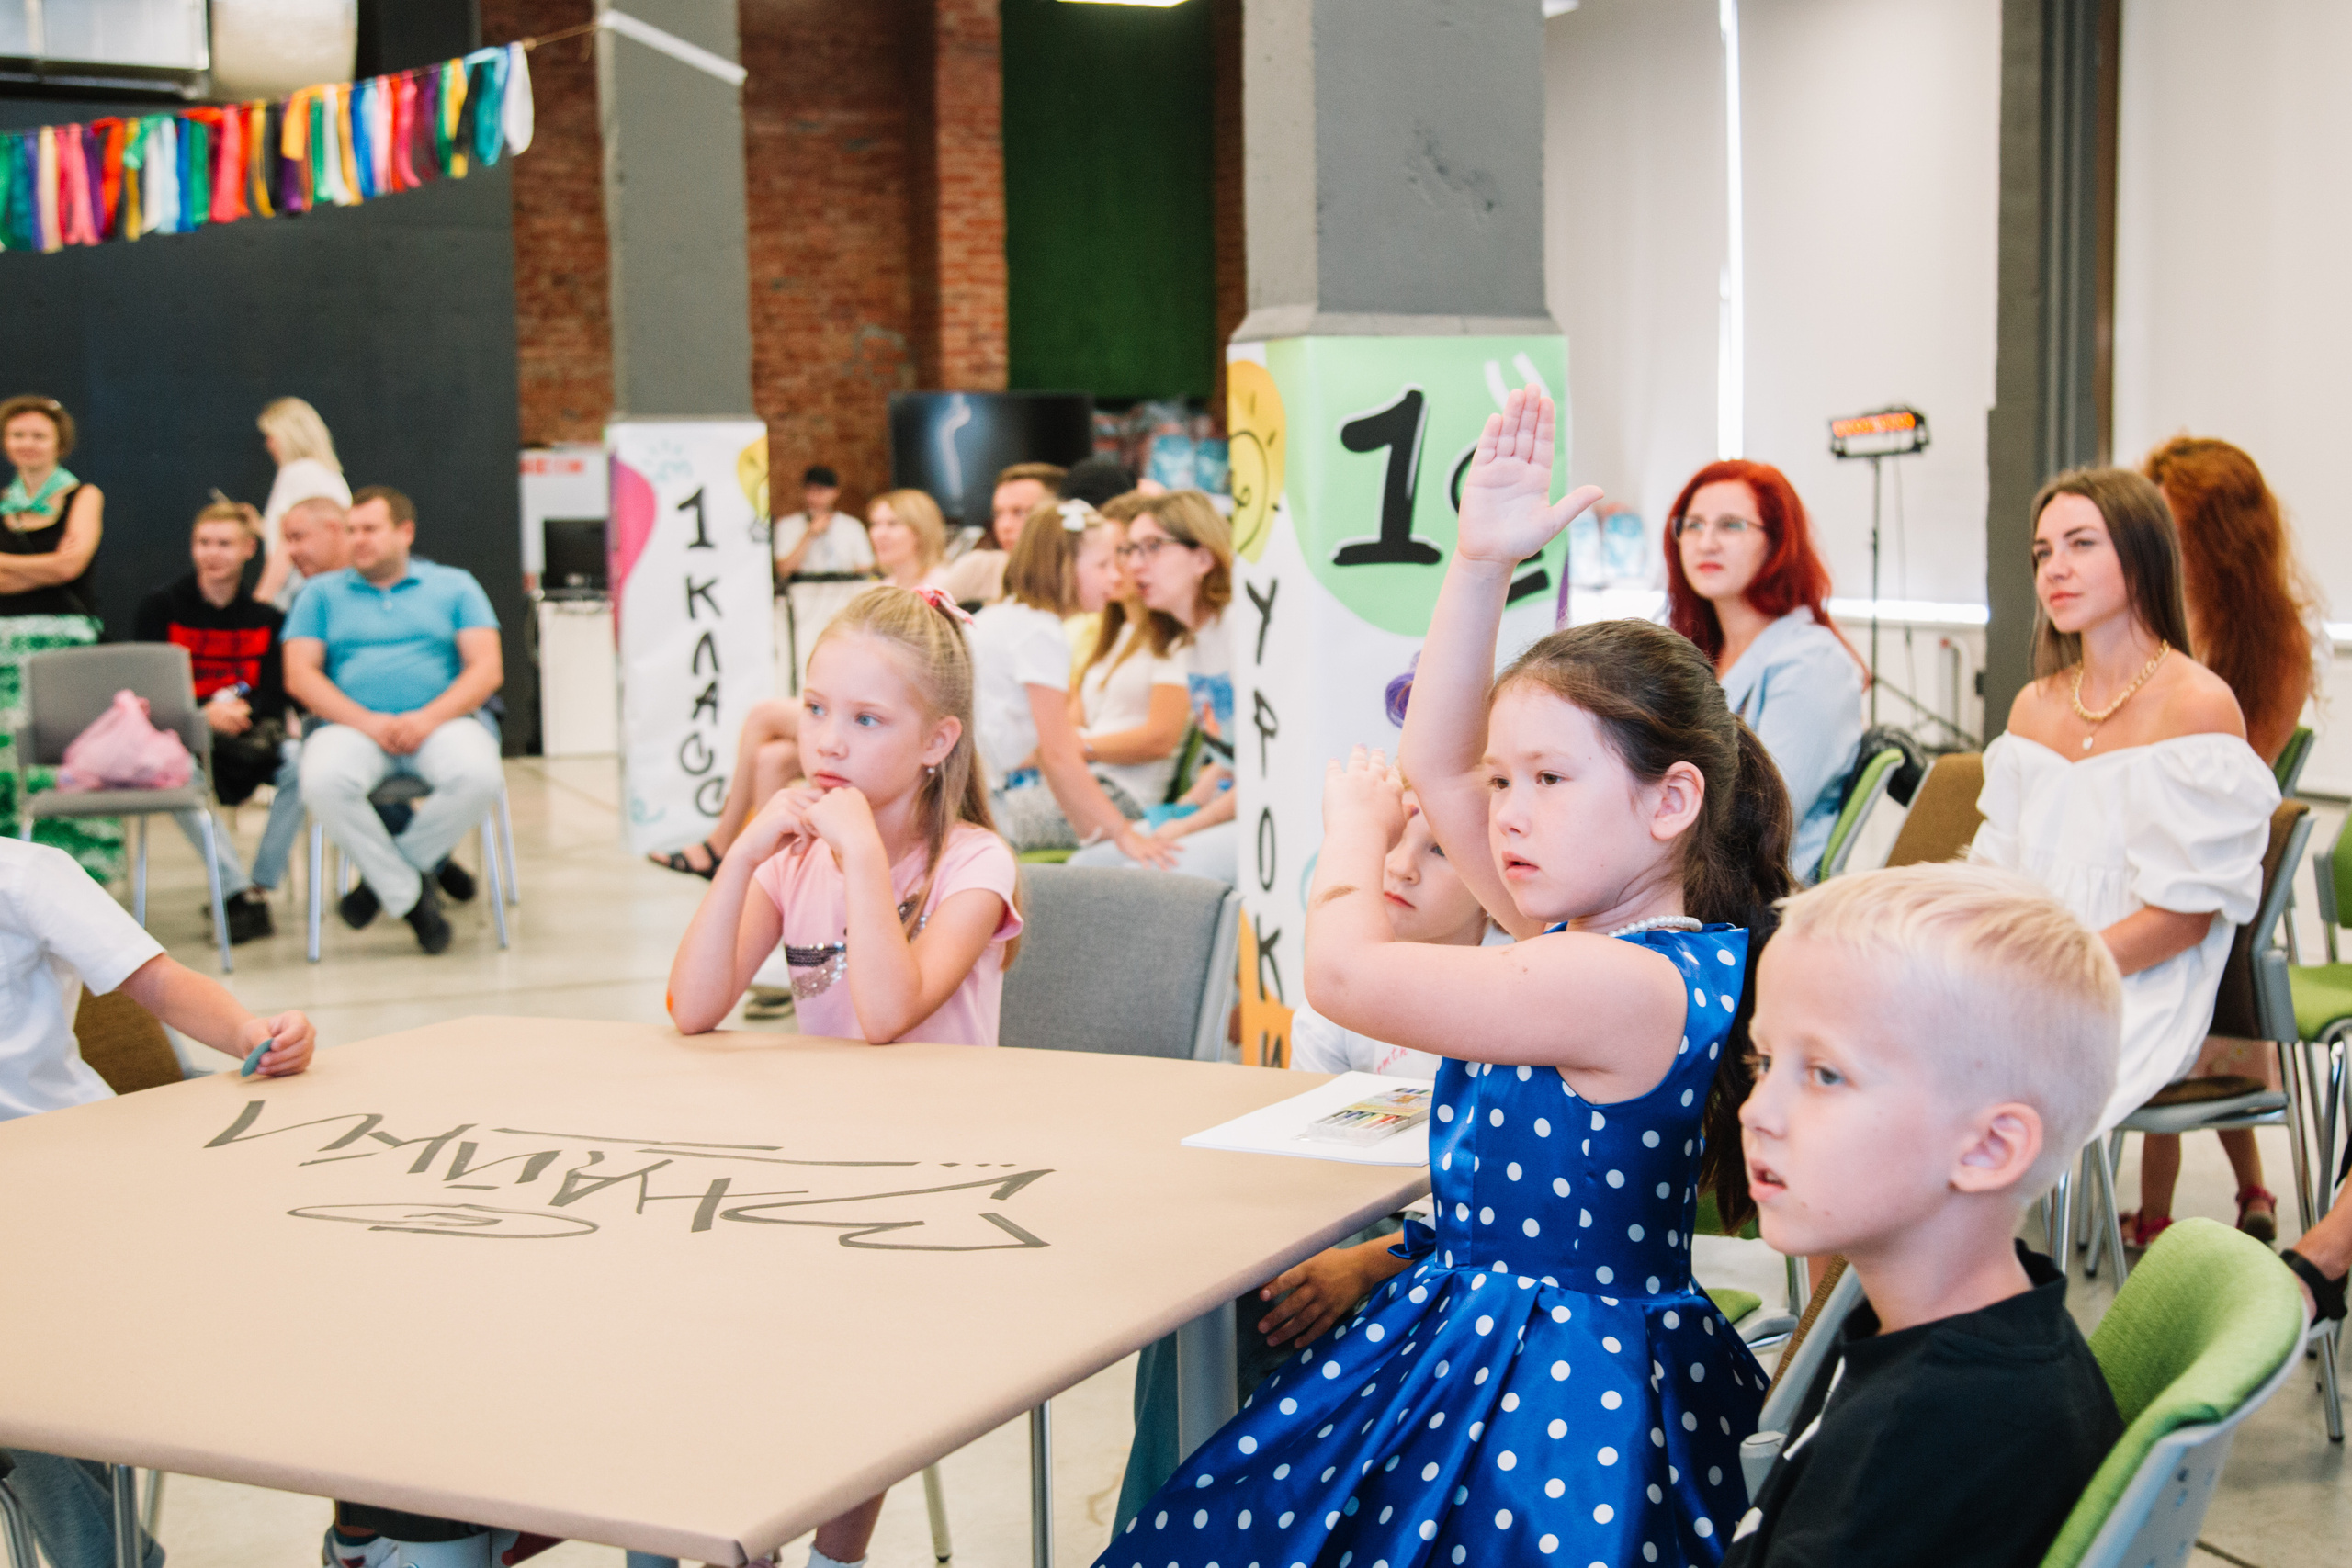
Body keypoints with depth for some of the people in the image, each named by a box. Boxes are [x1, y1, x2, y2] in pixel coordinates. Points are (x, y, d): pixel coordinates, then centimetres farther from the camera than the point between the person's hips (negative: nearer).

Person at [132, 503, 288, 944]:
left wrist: (240, 712, -21)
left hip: (249, 734, 2)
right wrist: (205, 716, -22)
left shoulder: (266, 618, 11)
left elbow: (273, 697, 2)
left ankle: (259, 885, -21)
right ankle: (240, 893, -36)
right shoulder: (161, 606, 6)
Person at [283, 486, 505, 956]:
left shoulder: (455, 585, 16)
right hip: (351, 725, 0)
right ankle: (410, 894, -15)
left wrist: (428, 718, -13)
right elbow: (300, 675, 5)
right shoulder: (322, 593, 18)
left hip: (440, 721, 0)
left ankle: (384, 874, -9)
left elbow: (487, 669, 5)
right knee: (323, 782, -35)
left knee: (479, 776, -34)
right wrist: (367, 722, -11)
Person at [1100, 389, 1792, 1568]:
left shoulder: (1623, 986, -23)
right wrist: (1481, 562, 5)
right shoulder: (1591, 937, 6)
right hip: (1462, 1331, 10)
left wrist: (1356, 829, -2)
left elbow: (1343, 971, -23)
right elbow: (1435, 766, 12)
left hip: (1561, 1401, -10)